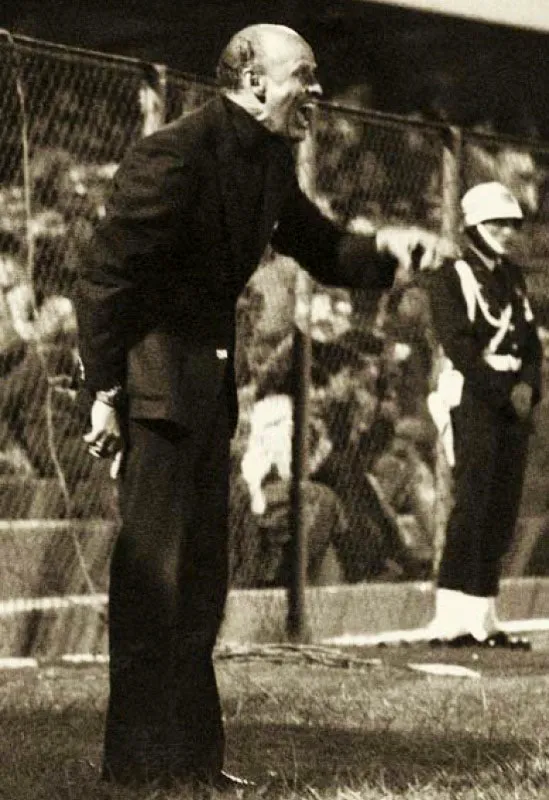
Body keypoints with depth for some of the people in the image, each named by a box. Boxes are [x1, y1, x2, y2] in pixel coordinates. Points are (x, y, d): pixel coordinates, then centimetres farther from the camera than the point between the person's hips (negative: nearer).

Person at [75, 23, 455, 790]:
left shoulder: (269, 163, 7)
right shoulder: (175, 154, -19)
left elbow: (322, 250, 19)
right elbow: (105, 278, -19)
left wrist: (383, 248, -2)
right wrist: (104, 394, -20)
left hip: (208, 380, 9)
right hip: (152, 373, -9)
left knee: (200, 575, 13)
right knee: (152, 570, -6)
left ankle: (191, 755, 21)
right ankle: (140, 761, 0)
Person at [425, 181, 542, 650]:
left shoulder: (514, 278, 19)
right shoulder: (452, 278, -3)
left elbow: (530, 342, 15)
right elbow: (460, 347, -13)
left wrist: (528, 386, -4)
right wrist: (503, 391, -17)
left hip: (515, 400, 7)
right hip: (473, 399, -7)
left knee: (503, 510, 4)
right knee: (473, 504, -14)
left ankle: (482, 619, 6)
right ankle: (452, 621, -15)